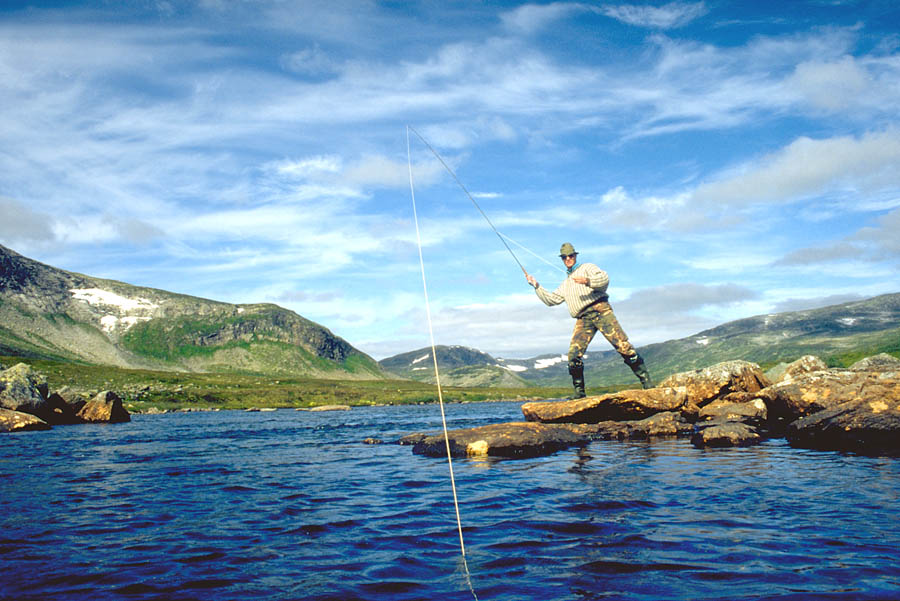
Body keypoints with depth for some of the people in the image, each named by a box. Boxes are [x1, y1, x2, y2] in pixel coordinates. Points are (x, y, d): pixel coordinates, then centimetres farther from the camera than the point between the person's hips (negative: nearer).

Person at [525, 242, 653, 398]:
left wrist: (587, 281, -23)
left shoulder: (587, 267, 13)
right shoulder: (565, 284, 32)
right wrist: (537, 286, 22)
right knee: (574, 353, -12)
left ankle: (646, 380, -8)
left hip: (600, 310, -5)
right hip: (583, 319, 5)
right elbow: (551, 299, 31)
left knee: (622, 345, -13)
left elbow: (604, 279, -5)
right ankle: (579, 391, -4)